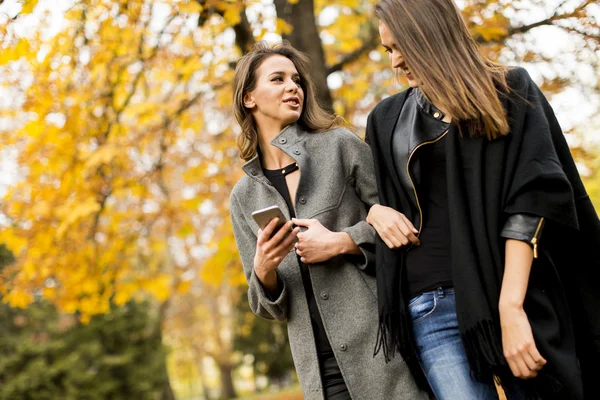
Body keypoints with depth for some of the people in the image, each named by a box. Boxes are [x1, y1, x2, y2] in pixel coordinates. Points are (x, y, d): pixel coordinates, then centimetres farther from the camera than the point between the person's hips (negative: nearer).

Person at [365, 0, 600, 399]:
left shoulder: (510, 90, 6)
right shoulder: (386, 119, 17)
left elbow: (533, 195, -6)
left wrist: (510, 305, -17)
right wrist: (376, 211, 4)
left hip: (516, 291, -2)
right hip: (433, 303, 2)